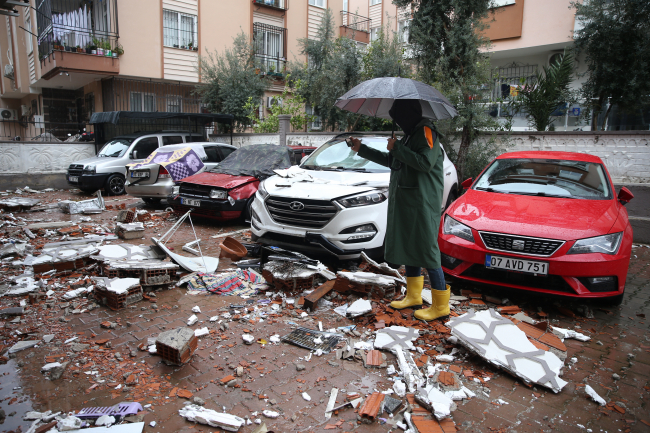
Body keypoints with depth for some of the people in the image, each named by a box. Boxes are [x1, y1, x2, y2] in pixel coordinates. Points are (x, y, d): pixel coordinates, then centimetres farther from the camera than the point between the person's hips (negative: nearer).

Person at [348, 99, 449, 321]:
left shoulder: (426, 132, -11)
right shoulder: (410, 134, 17)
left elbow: (426, 163, -25)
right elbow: (390, 160, 27)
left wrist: (398, 148, -17)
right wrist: (362, 149, 27)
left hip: (423, 203, -10)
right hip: (406, 202, 10)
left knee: (426, 250, -8)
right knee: (409, 247, 15)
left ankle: (441, 305, 2)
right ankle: (414, 296, 28)